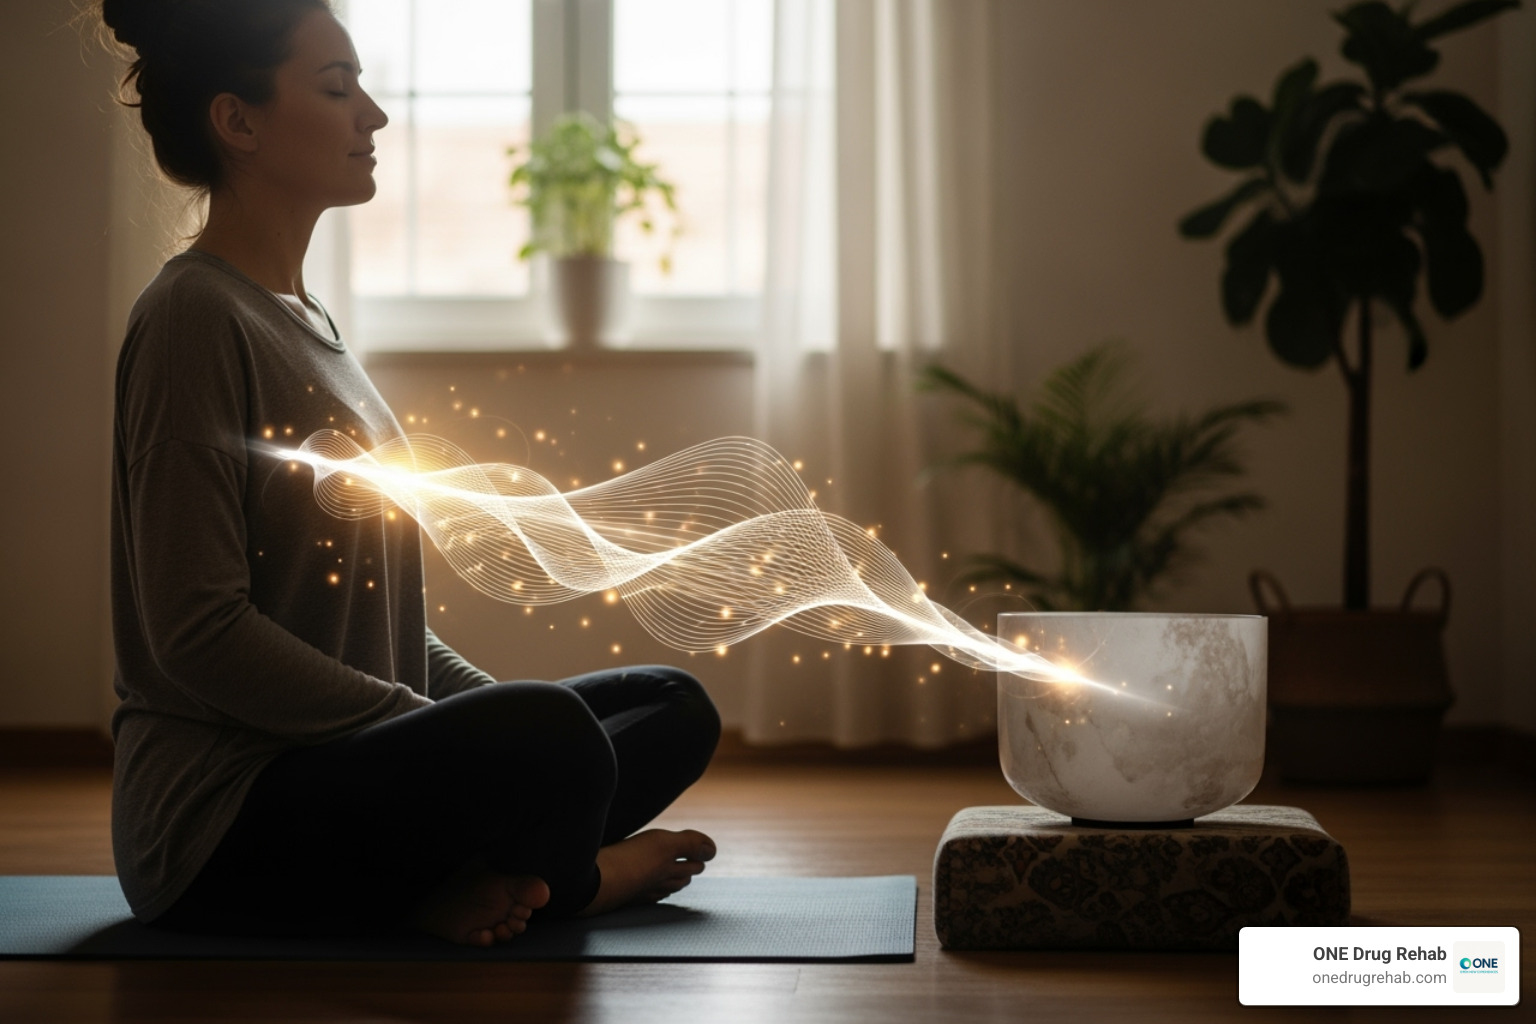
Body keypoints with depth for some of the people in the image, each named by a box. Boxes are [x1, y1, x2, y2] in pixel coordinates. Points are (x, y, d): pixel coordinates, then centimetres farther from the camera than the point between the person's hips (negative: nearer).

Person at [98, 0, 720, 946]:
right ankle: (560, 880, -2)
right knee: (550, 735, -33)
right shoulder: (195, 318, -13)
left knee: (675, 707, 10)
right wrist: (446, 729, -19)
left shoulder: (304, 319, 16)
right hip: (218, 820, -10)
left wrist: (498, 706, 4)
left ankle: (465, 879, -12)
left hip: (345, 764, 10)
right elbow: (198, 631, -20)